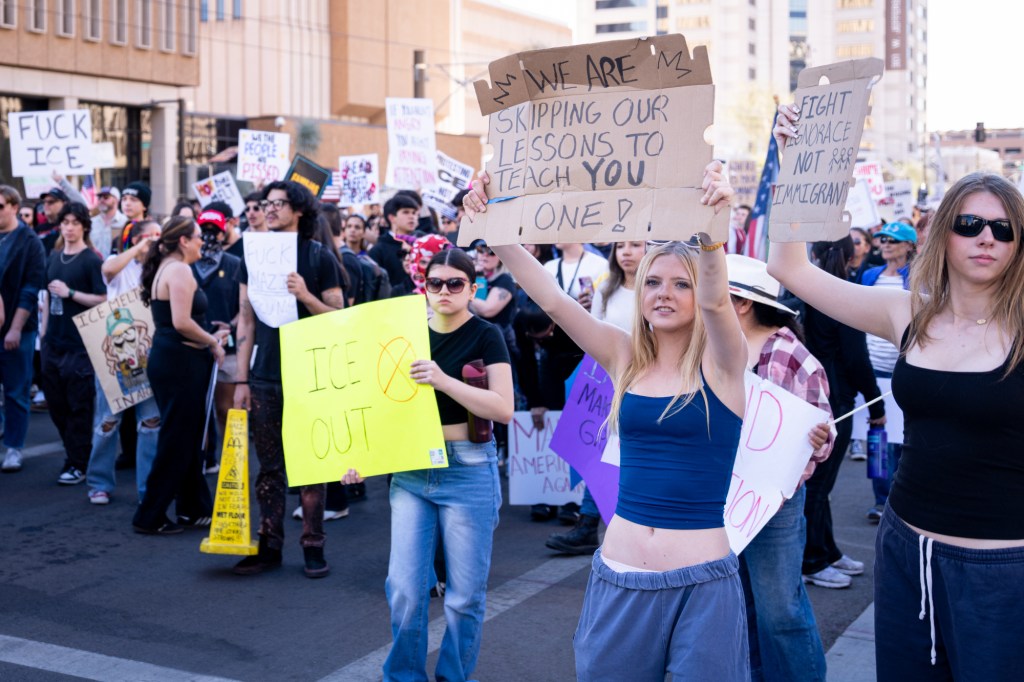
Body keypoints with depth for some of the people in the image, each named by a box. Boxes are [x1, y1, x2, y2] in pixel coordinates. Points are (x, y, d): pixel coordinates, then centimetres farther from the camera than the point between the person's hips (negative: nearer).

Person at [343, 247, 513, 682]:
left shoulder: (485, 337, -4)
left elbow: (503, 408, -14)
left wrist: (444, 381, -23)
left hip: (468, 471, -3)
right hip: (410, 471, 3)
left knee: (465, 593, 5)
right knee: (404, 587, 3)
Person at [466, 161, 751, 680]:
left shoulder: (721, 361, -5)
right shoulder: (625, 358, 5)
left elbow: (715, 299, -25)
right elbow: (553, 298, -3)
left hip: (702, 582, -4)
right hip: (619, 575, 4)